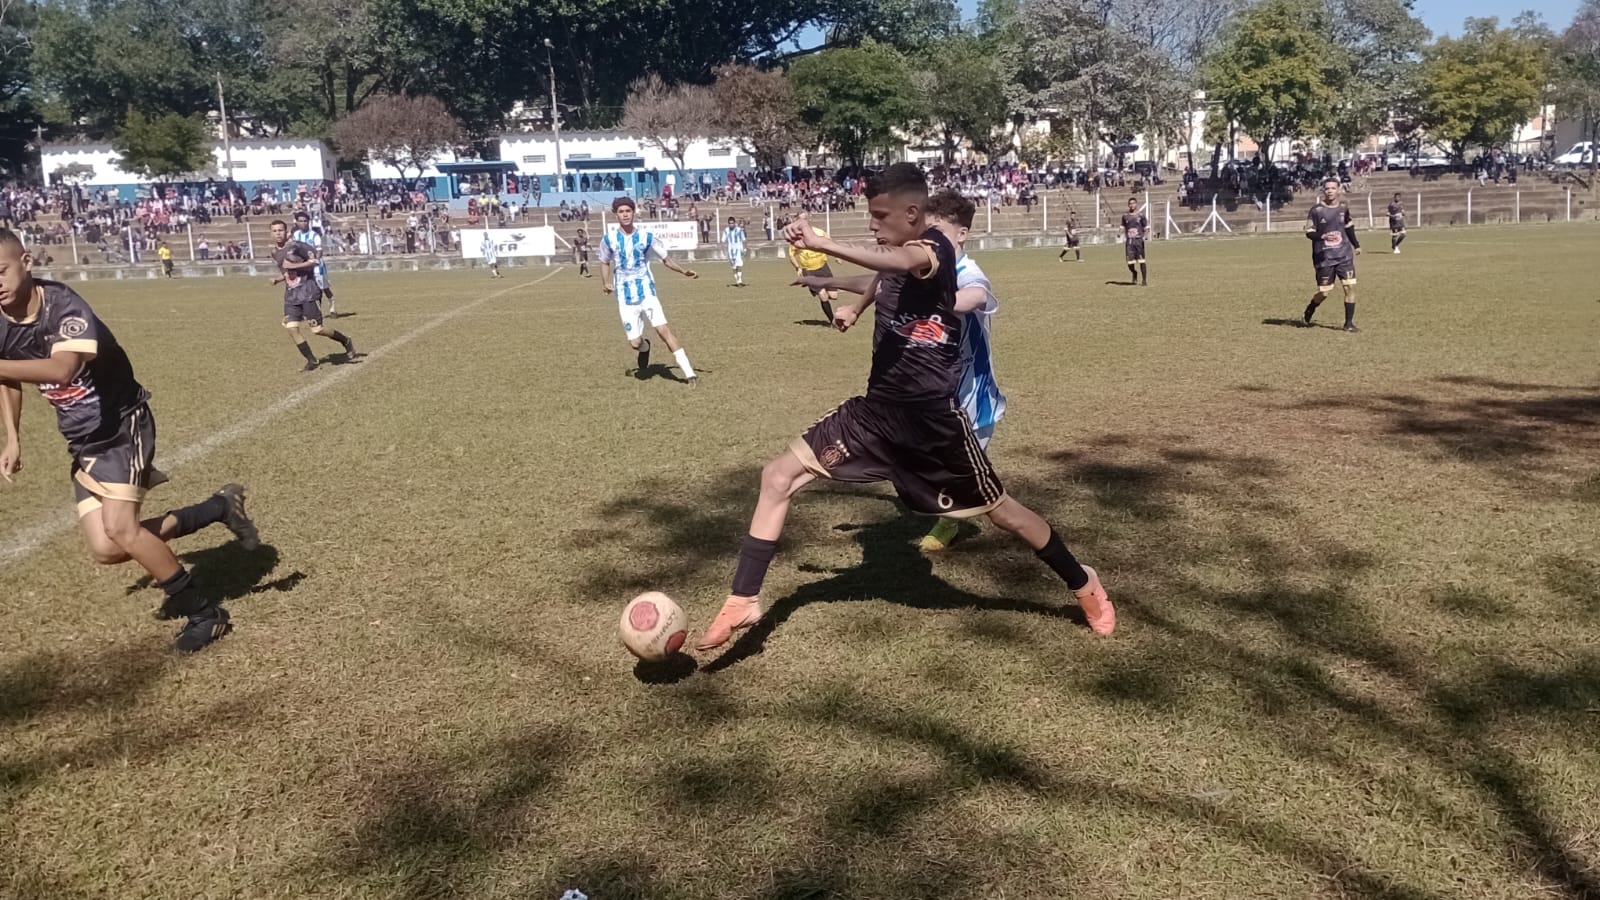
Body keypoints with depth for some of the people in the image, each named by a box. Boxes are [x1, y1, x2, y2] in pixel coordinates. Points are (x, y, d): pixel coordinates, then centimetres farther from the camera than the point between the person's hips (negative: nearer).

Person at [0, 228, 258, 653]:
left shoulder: (63, 306, -25)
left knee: (120, 529, -21)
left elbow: (62, 367, -45)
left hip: (123, 426, -7)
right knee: (106, 549, -3)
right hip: (83, 442, 7)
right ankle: (218, 508, 16)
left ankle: (205, 611, -2)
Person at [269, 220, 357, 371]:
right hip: (291, 295, 6)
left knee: (317, 329, -7)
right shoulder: (274, 252, 12)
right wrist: (277, 279, 6)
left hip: (308, 292, -6)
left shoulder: (296, 246, -10)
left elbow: (314, 261, -14)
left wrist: (294, 265, -20)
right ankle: (311, 360, 4)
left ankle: (346, 342, 17)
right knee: (292, 328, -8)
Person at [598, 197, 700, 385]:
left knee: (663, 329, -18)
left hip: (647, 293, -1)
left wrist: (683, 271, -7)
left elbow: (665, 258, 9)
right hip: (625, 298, 1)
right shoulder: (609, 240, 1)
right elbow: (605, 262, 17)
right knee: (635, 343, -3)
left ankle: (689, 373, -19)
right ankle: (644, 347, 39)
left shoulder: (646, 237, 0)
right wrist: (605, 282, 1)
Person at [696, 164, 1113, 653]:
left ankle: (1083, 583, 34)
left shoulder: (935, 249, -18)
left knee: (999, 509, 9)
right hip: (877, 408, 7)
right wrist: (856, 308, 34)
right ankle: (743, 601, -1)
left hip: (931, 416, -7)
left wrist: (821, 244, -56)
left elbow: (899, 262, -44)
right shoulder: (895, 254, 6)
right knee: (778, 475, -6)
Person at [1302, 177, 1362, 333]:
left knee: (1350, 286, -6)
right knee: (1324, 291, -1)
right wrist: (1323, 236, -23)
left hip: (1344, 255, 3)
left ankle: (1349, 323, 2)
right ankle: (1310, 310, 30)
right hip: (1324, 257, -3)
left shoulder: (1344, 209, 6)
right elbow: (1309, 232, -5)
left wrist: (1356, 245, 23)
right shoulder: (1316, 210, -6)